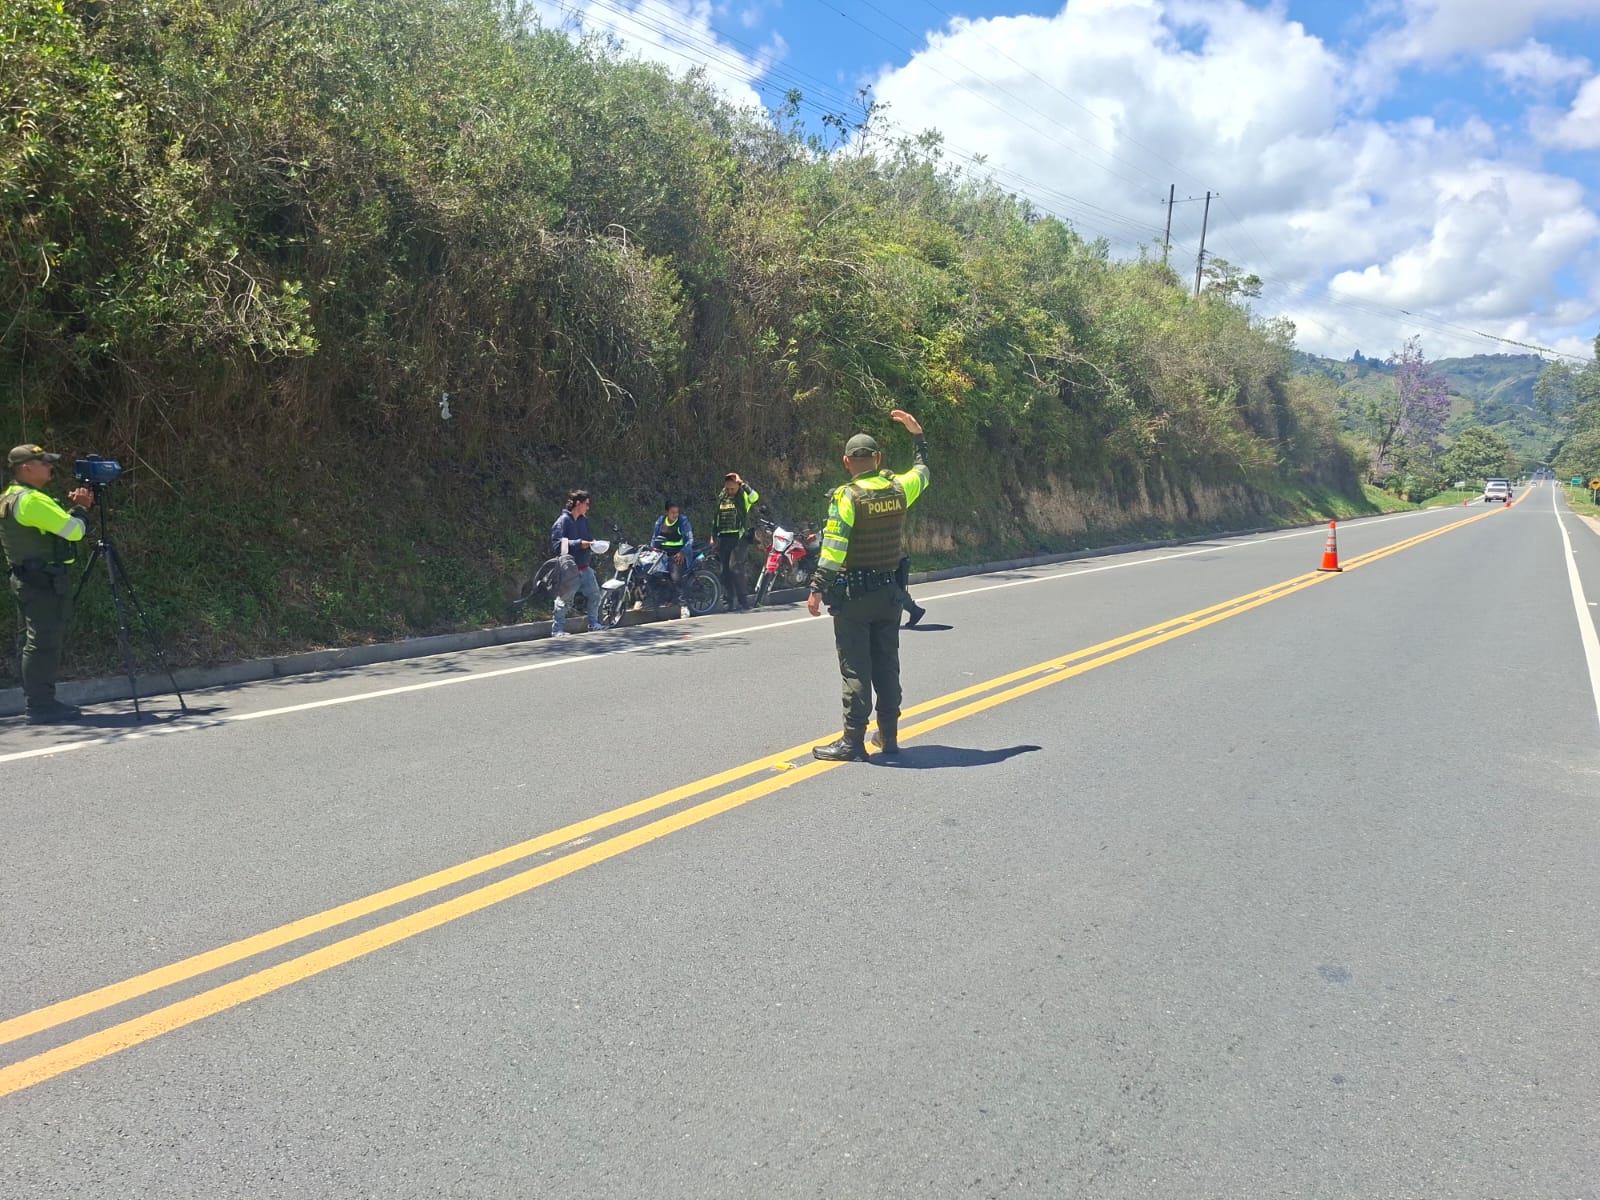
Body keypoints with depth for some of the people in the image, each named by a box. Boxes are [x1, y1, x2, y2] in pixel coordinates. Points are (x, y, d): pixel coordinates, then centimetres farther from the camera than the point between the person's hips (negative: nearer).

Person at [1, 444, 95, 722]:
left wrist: (73, 506, 4)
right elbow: (74, 531, -20)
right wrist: (81, 507, -2)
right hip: (44, 581, -11)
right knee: (43, 643, -8)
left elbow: (58, 526, 18)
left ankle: (40, 701, 18)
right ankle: (41, 706, -6)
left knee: (37, 642, 13)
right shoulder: (31, 500, -16)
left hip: (29, 580, 11)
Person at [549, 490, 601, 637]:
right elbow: (556, 544, -19)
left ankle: (594, 624, 28)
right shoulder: (563, 521, -12)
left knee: (594, 594, 13)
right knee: (564, 599, -3)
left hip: (585, 568, 8)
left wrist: (592, 543, 2)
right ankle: (557, 629, 5)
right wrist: (579, 544, -23)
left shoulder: (584, 520, 11)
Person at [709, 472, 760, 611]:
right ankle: (730, 601, 12)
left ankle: (743, 599, -10)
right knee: (725, 570, 6)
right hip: (723, 537, 6)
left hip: (738, 537, -6)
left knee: (735, 566, -18)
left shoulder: (744, 496, -1)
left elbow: (755, 496, -25)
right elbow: (716, 517, 23)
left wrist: (743, 484, -18)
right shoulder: (721, 498, 15)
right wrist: (713, 536, 18)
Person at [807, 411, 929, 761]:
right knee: (887, 666, 13)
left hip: (853, 593, -5)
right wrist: (917, 434, 35)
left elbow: (833, 548, -18)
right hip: (889, 591, 5)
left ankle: (853, 741, 0)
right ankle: (889, 735, 20)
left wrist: (817, 588, -15)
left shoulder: (847, 497, -13)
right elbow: (922, 471, 24)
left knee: (856, 670, -2)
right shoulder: (899, 489, 2)